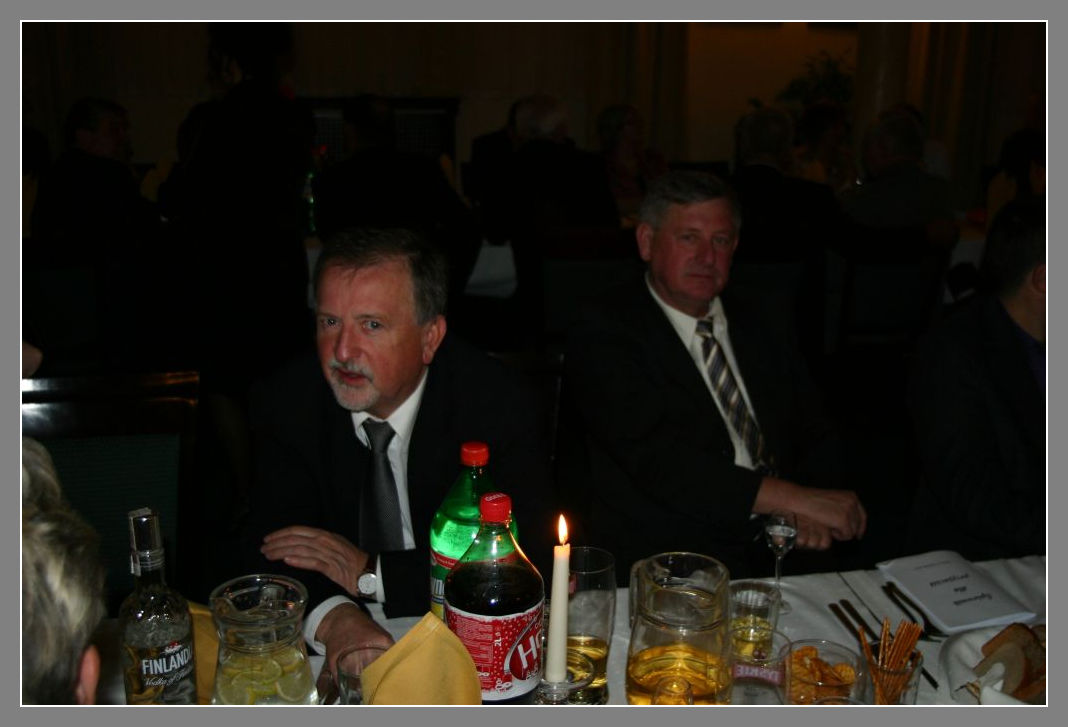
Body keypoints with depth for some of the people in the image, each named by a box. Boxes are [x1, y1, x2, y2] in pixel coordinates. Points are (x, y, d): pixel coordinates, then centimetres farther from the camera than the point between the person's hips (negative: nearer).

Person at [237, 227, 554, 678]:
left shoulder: (495, 403, -12)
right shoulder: (287, 402, -5)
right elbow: (271, 550, -7)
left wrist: (371, 572, -18)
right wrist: (331, 616, -28)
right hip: (334, 651, 1)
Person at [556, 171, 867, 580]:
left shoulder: (749, 322, 15)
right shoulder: (603, 336, -7)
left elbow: (813, 433, 14)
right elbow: (658, 463, -19)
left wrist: (809, 508, -8)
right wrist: (798, 498, -21)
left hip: (774, 548, 7)